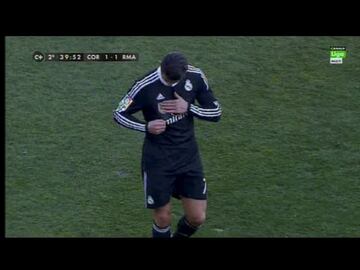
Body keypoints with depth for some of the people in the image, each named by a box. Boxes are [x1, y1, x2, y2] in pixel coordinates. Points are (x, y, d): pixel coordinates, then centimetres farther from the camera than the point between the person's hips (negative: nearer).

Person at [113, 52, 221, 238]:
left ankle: (180, 235, 36)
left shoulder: (196, 77, -9)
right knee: (163, 218, 3)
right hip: (158, 160, -3)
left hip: (188, 156, 3)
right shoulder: (145, 87, -19)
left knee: (197, 218, 4)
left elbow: (216, 112, -2)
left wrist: (188, 107, -19)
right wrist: (146, 126, -24)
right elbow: (119, 114, -7)